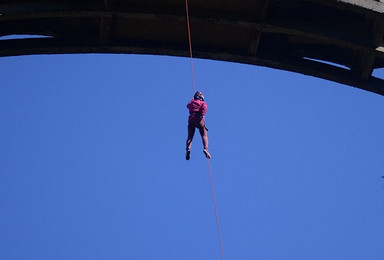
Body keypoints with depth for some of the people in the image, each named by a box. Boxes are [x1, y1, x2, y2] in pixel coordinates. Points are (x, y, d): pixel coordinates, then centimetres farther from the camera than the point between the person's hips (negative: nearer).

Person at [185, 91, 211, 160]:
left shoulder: (191, 103, 22)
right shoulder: (203, 103, 11)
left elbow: (188, 105, 45)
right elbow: (204, 107, -12)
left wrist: (193, 100, 58)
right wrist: (202, 115, -19)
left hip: (191, 119, 3)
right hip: (199, 120, -3)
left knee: (190, 137, 2)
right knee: (204, 135, -1)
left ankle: (188, 149, -20)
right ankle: (205, 149, -23)